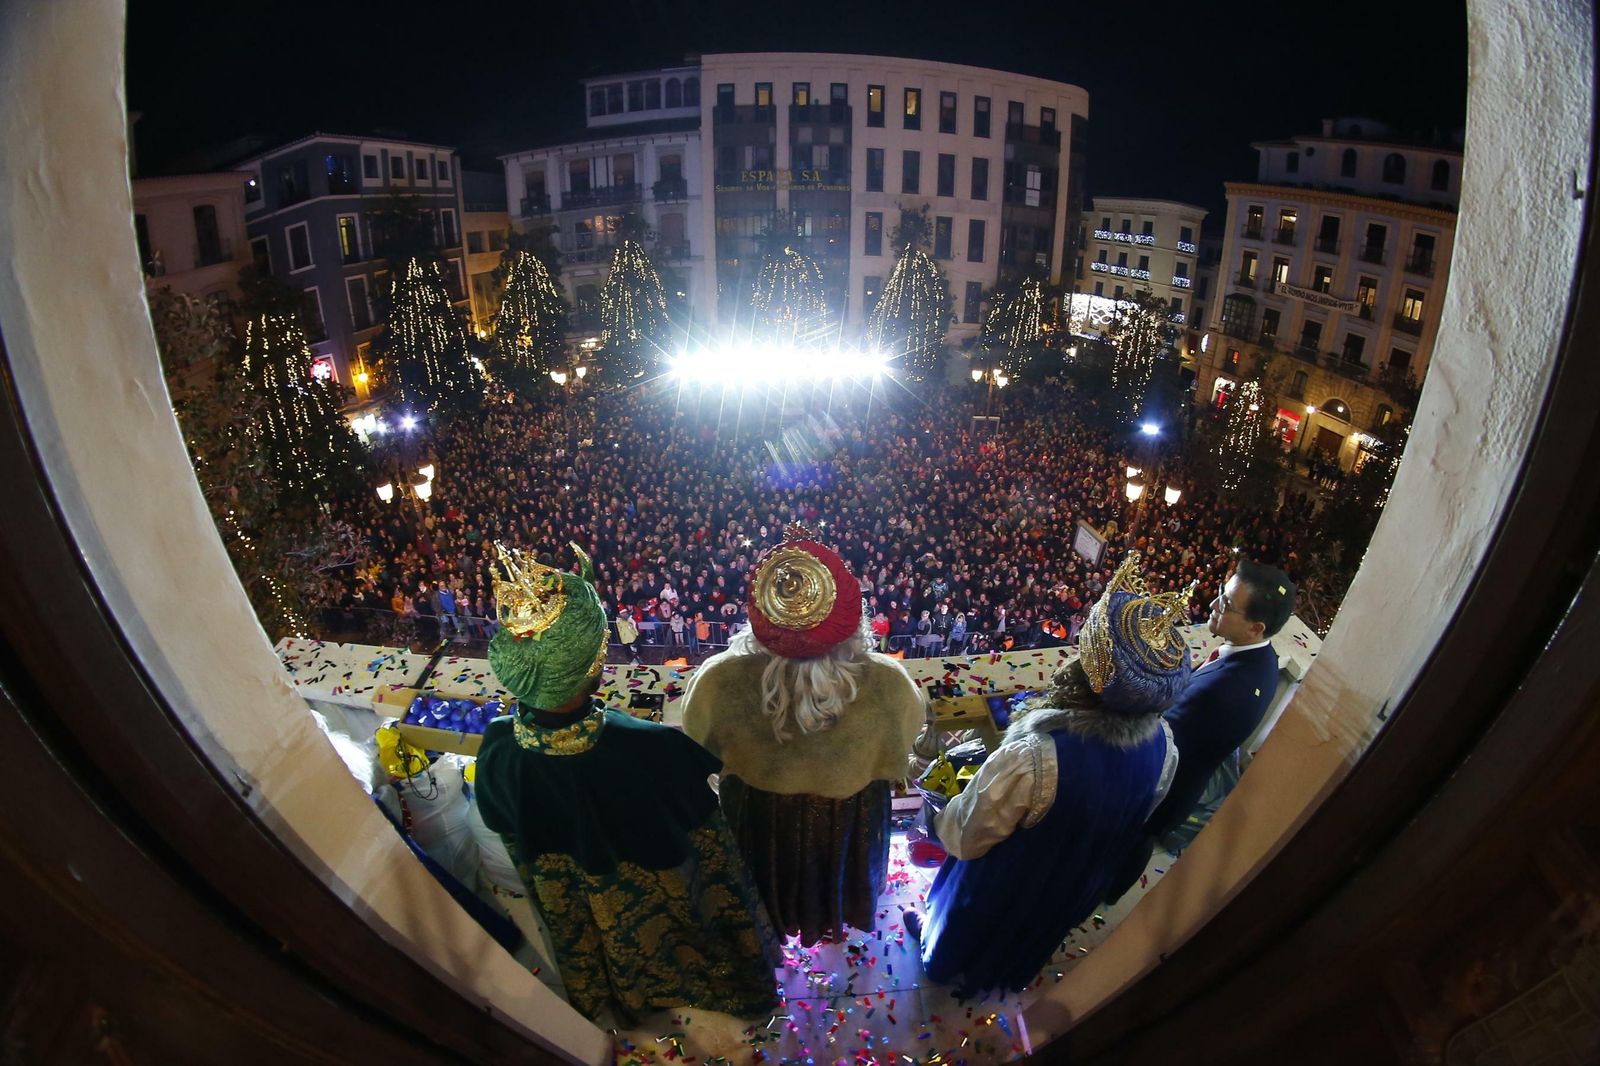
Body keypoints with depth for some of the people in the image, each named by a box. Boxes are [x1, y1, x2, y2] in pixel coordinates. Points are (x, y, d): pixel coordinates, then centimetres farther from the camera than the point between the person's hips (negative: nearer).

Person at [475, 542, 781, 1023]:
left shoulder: (497, 750, -31)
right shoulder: (654, 751, -43)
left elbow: (508, 835, -9)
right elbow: (705, 838, -23)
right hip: (663, 906, -3)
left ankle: (628, 999, 65)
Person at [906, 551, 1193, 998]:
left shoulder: (1033, 758, -46)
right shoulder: (1163, 747, -26)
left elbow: (967, 836, -29)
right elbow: (1135, 816, -4)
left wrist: (944, 814, -7)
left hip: (1005, 887, -4)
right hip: (1075, 886, 4)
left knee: (964, 930, 31)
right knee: (1025, 935, 37)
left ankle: (946, 964, 61)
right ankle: (1002, 973, 65)